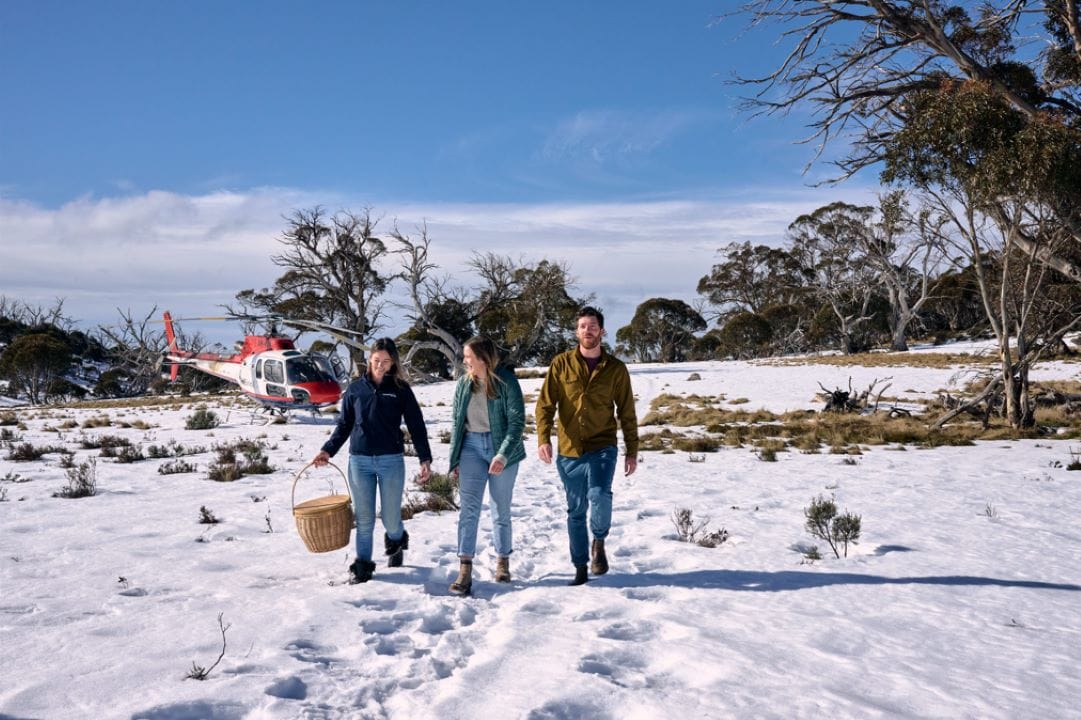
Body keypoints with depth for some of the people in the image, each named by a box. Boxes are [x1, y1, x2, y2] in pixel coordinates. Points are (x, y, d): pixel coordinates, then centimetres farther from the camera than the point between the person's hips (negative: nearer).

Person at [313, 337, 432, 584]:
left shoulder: (401, 389, 1)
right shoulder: (355, 388, 6)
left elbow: (416, 425, 2)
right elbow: (344, 424, 12)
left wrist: (425, 459, -4)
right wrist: (328, 450, 1)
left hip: (391, 461, -1)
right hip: (359, 461, 1)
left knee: (391, 518, 4)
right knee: (364, 518, 3)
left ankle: (396, 540, 37)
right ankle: (362, 564, 17)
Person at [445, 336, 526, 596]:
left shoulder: (506, 382, -10)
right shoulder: (464, 384, 4)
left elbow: (517, 421, -14)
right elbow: (457, 422, 11)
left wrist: (503, 454, -24)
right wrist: (455, 458, 9)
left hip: (502, 447, -3)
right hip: (472, 447, 3)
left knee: (501, 509, 8)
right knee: (468, 507, -8)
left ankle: (503, 561, 26)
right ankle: (465, 570, -10)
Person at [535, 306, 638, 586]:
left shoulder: (615, 368, 2)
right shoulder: (561, 364, 1)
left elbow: (627, 413, 7)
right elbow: (545, 405, -2)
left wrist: (632, 451, 6)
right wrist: (543, 439, -16)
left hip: (602, 447, -1)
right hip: (569, 450, 1)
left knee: (600, 494, -25)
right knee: (575, 510, 9)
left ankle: (598, 542, 4)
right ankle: (580, 567, 24)